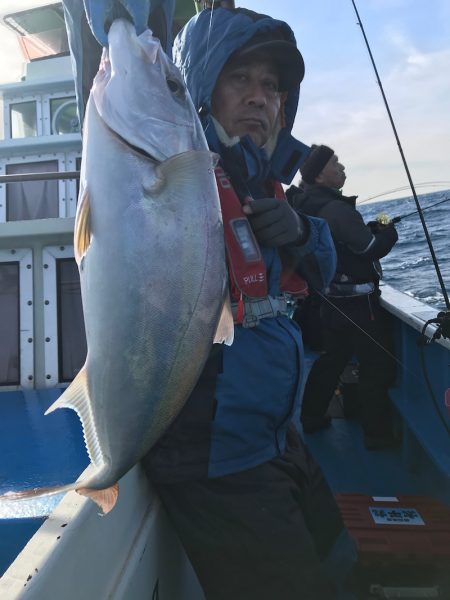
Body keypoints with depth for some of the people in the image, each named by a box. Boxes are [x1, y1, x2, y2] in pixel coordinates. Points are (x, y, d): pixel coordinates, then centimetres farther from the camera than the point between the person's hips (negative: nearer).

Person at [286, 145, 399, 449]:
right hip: (357, 303, -9)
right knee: (379, 366, 3)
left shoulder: (306, 204, 7)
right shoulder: (336, 208, -21)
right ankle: (379, 433, 13)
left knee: (332, 359, 21)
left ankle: (311, 418, 32)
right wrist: (389, 231, 0)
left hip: (331, 300, 9)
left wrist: (372, 228, 5)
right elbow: (371, 248, -19)